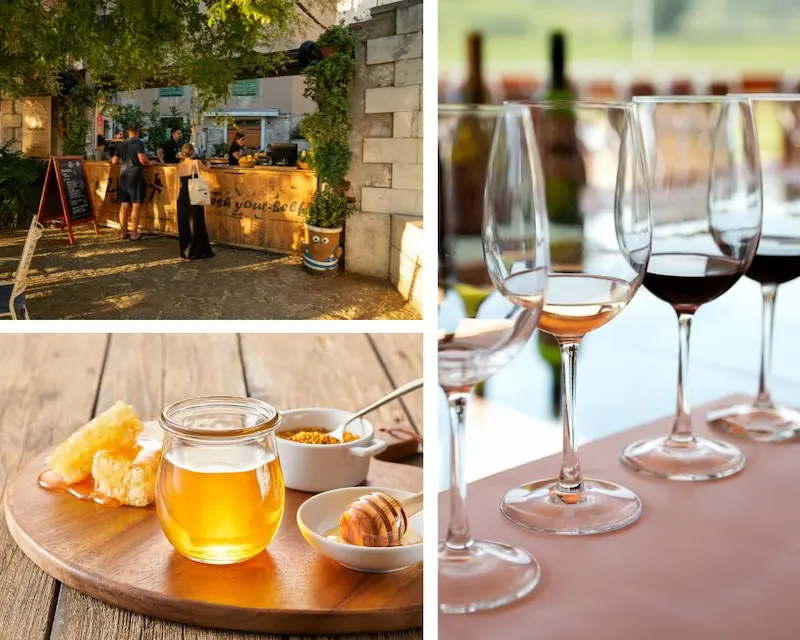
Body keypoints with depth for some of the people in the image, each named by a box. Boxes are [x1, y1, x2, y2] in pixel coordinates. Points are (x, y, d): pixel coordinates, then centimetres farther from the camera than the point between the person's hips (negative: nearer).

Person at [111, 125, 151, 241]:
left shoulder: (121, 144, 10)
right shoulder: (138, 143, -7)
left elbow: (114, 161, 11)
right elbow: (142, 159, -18)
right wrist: (149, 162, 2)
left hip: (123, 175, 5)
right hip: (135, 175, -5)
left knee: (124, 205, 8)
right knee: (136, 205, -1)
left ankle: (123, 232, 12)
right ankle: (134, 233, -1)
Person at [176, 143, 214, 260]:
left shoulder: (180, 165, 4)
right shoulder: (195, 163, -9)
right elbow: (207, 167, 9)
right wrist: (206, 163, 32)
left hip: (182, 197, 5)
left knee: (183, 225, 12)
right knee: (195, 225, 3)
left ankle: (184, 251, 18)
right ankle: (194, 252, 5)